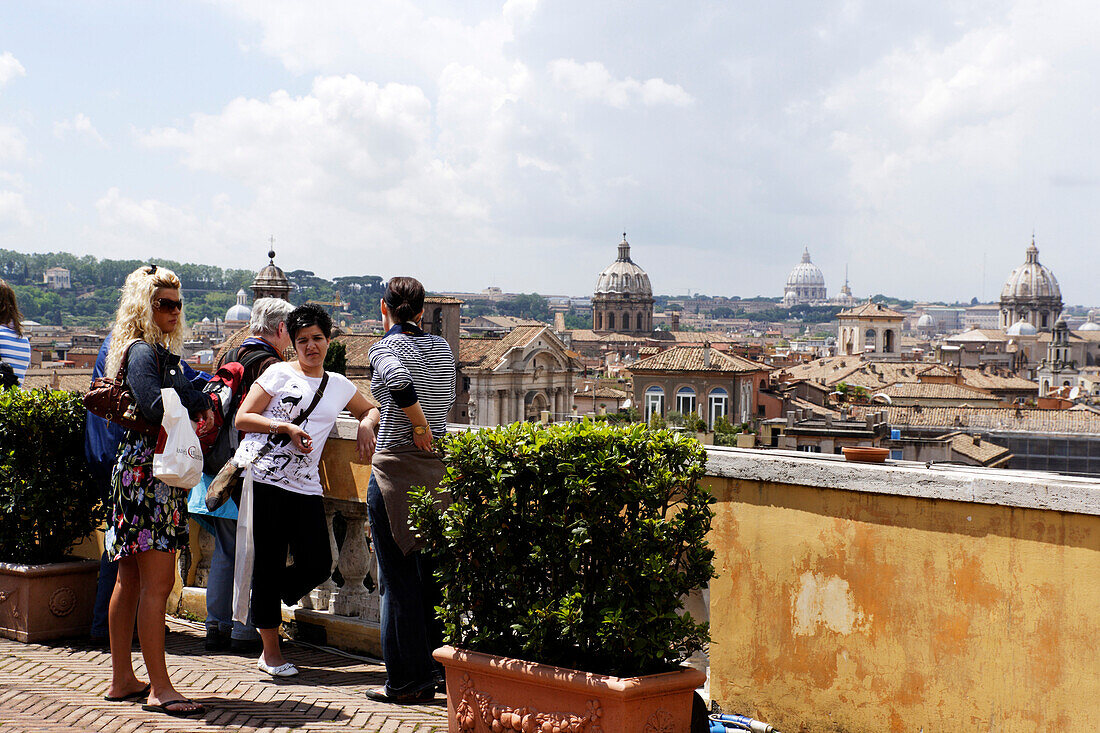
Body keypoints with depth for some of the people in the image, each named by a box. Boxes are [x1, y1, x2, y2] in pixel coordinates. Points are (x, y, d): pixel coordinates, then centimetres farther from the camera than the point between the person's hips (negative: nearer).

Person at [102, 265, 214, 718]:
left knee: (130, 579, 13)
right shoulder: (141, 351, -11)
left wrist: (197, 412, -3)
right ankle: (159, 688, -7)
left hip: (144, 472, 10)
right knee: (157, 582, -9)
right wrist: (200, 402, -11)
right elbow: (155, 408, -26)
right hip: (147, 471, -10)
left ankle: (122, 680, 20)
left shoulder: (162, 352, 19)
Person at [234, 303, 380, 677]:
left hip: (305, 486, 4)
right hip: (262, 477, -4)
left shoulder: (339, 385, 18)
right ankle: (270, 652, 10)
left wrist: (366, 425, 12)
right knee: (269, 565, -1)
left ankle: (263, 607, 24)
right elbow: (242, 418, 1)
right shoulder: (280, 373, 6)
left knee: (317, 566, -5)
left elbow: (371, 409, 35)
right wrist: (285, 427, -10)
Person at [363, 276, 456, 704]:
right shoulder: (442, 348, 10)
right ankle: (433, 673, 20)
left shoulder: (386, 348, -8)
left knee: (398, 580, 1)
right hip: (439, 469, 6)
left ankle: (404, 682, 6)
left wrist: (418, 427, -17)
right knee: (429, 574, 15)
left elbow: (399, 381, -28)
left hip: (396, 468, -6)